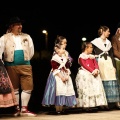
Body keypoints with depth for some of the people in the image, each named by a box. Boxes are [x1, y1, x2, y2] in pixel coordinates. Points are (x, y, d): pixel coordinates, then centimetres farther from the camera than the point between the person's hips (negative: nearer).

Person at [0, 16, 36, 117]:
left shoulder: (26, 37, 12)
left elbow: (31, 50, 14)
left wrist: (26, 60, 11)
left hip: (25, 66, 2)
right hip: (11, 66, -2)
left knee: (28, 87, -5)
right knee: (14, 88, 5)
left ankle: (24, 109, 2)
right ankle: (17, 109, 14)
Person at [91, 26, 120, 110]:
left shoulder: (109, 42, 14)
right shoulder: (95, 42, -2)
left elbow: (112, 55, 14)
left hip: (109, 62, 5)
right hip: (100, 63, -5)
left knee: (111, 82, -1)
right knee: (102, 83, -6)